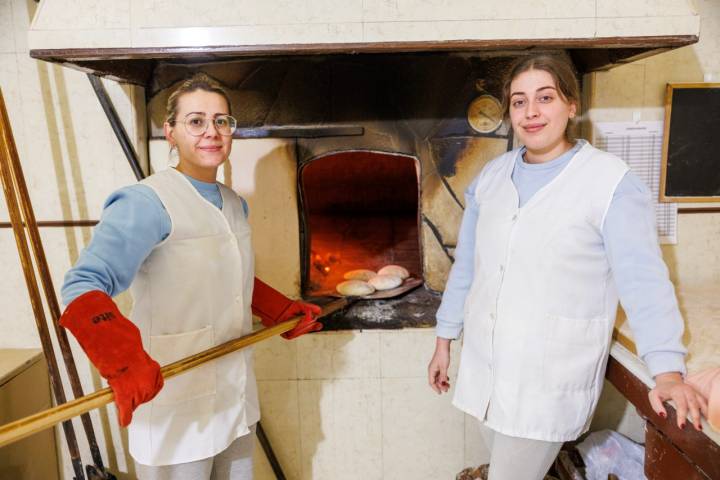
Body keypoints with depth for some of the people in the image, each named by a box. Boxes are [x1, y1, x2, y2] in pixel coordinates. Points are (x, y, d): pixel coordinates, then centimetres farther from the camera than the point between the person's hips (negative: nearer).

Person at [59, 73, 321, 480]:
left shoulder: (235, 205, 8)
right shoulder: (147, 203, -18)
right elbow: (85, 285, -28)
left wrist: (286, 312, 15)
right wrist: (123, 361, -43)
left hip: (236, 393, 8)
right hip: (175, 400, -7)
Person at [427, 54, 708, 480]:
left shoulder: (611, 181, -12)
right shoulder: (492, 176, 4)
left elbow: (643, 280, -14)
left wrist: (668, 371, -23)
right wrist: (444, 342, 12)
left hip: (549, 379, -5)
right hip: (483, 364, 5)